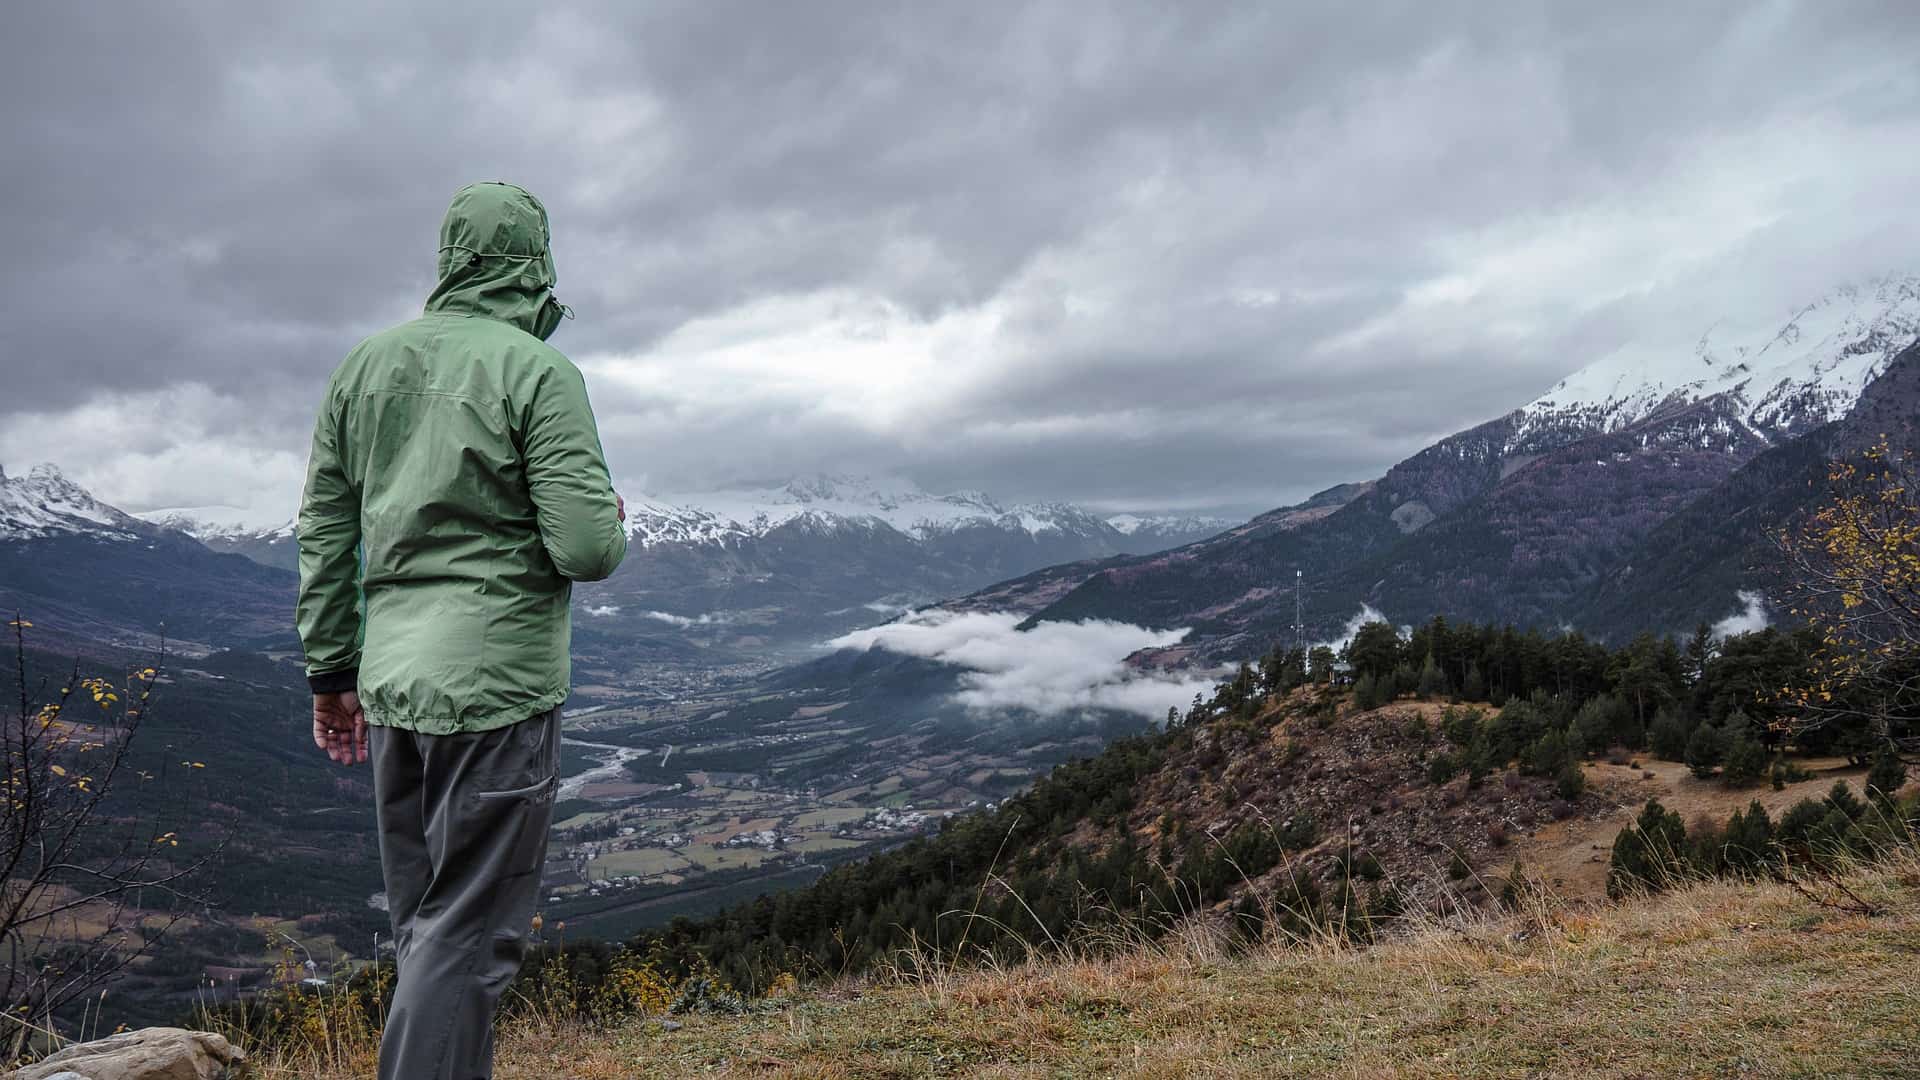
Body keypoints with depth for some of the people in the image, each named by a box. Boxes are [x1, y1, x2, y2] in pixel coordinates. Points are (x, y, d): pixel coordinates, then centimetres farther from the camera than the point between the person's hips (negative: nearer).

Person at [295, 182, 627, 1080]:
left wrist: (331, 671, 18)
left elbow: (323, 534, 11)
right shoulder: (538, 373, -10)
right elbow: (585, 548, -17)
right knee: (471, 931, 0)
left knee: (423, 927, 18)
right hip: (496, 684, -6)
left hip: (392, 683, 7)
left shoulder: (365, 365, 9)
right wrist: (611, 522, 7)